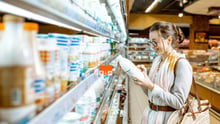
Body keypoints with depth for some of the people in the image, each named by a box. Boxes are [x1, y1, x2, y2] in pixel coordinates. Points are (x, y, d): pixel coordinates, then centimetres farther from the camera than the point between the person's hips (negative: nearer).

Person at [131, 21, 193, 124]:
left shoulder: (181, 64, -17)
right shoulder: (156, 60, 4)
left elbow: (179, 102, -21)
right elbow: (150, 94, 8)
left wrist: (151, 86, -26)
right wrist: (144, 77, -9)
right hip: (150, 114, 6)